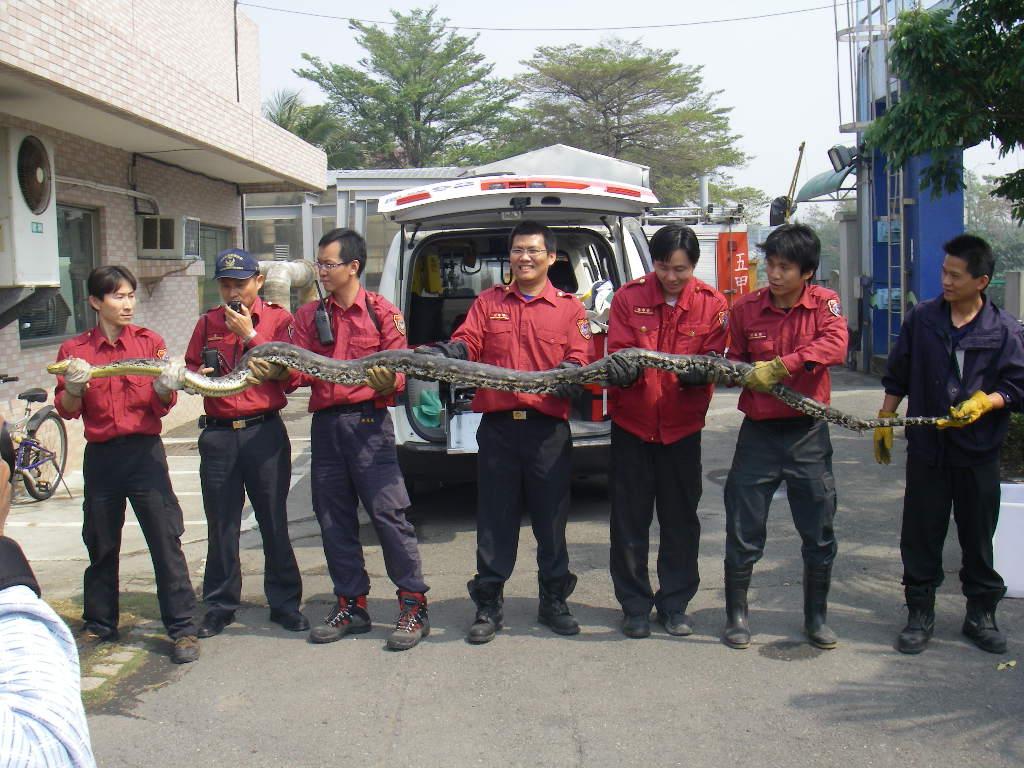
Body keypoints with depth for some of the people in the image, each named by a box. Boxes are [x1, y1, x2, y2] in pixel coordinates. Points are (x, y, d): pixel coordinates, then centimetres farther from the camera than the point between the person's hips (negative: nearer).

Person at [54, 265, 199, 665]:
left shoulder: (149, 342, 2)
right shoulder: (74, 350, 5)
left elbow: (161, 407, -2)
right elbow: (67, 410, 3)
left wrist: (166, 387, -23)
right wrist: (74, 387, -18)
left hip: (144, 452, -2)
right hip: (100, 456, 2)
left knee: (166, 541, -5)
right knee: (101, 545, 13)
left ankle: (183, 628, 2)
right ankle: (99, 624, 29)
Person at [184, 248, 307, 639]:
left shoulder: (278, 318, 3)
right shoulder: (208, 323, 12)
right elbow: (190, 369, 19)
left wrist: (250, 335, -12)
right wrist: (199, 376, -4)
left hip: (264, 431, -2)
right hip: (218, 435, 3)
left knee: (274, 522, 3)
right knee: (221, 525, 7)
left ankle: (284, 603, 14)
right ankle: (219, 606, 19)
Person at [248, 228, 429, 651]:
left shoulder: (382, 312, 0)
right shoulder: (309, 315, 14)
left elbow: (400, 371, -3)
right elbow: (302, 369, 5)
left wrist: (388, 383, -26)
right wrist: (275, 370, -15)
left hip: (368, 422, -5)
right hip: (324, 423, 6)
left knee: (388, 511, -8)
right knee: (334, 518, 10)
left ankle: (413, 605, 0)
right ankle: (352, 604, 22)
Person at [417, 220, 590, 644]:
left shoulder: (569, 307, 9)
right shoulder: (488, 302, 13)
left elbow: (578, 359, 2)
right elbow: (466, 343, 1)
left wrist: (568, 374, -21)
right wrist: (445, 352, -22)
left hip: (549, 428, -1)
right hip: (497, 426, 1)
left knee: (551, 518, 6)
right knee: (494, 518, 5)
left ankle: (554, 601, 21)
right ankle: (488, 605, 15)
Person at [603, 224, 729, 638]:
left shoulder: (712, 304, -2)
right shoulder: (628, 297, -4)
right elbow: (617, 353, -7)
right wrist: (621, 369, -30)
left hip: (683, 427, 1)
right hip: (632, 423, -1)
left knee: (681, 520, 8)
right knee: (630, 520, 4)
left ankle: (675, 604, 22)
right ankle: (634, 606, 17)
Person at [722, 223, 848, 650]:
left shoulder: (824, 303, -3)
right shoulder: (746, 308, 0)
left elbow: (835, 346, -22)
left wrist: (779, 367, -31)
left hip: (808, 433, 0)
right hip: (759, 431, 0)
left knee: (819, 532, 8)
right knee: (743, 530, 2)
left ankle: (816, 617, 25)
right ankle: (736, 615, 18)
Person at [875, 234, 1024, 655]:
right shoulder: (921, 319, 2)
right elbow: (897, 376, 10)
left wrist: (984, 403, -19)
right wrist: (884, 423, 10)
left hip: (979, 451, -1)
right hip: (927, 447, 1)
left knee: (979, 536, 10)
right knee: (921, 535, 6)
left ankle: (981, 613, 24)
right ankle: (920, 613, 17)